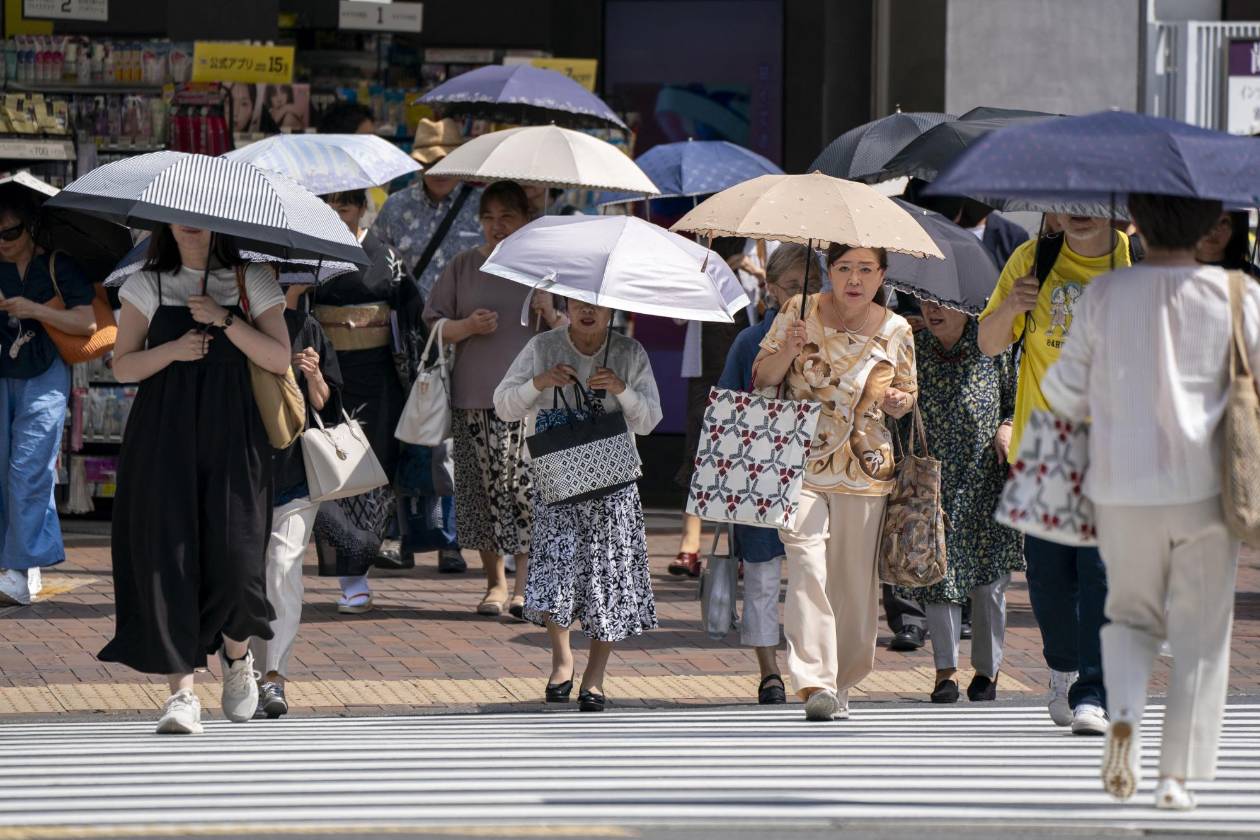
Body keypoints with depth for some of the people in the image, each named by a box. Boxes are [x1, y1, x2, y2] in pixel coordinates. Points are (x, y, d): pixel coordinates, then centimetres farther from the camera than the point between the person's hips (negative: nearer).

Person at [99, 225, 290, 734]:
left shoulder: (252, 283, 8)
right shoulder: (148, 286, 10)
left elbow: (280, 359, -1)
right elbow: (123, 366, 7)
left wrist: (223, 319, -10)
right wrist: (172, 350, -10)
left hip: (231, 434, -1)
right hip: (164, 438, 1)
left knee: (235, 553, -10)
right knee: (168, 554, -9)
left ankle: (237, 656, 21)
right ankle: (182, 692, -8)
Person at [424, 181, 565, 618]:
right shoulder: (463, 267, 10)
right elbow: (433, 326, 11)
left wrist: (550, 315, -10)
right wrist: (468, 327, -8)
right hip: (477, 398, 1)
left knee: (528, 485, -9)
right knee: (486, 484, 0)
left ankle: (525, 584, -4)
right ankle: (495, 582, 11)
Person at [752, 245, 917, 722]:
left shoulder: (895, 332, 4)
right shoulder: (799, 313, 0)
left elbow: (906, 396, 16)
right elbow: (761, 378, 5)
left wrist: (899, 401, -6)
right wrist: (787, 352, -14)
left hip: (864, 469, 2)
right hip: (800, 464, -2)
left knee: (855, 577, 5)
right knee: (807, 562, -18)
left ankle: (841, 683, 21)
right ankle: (815, 682, -24)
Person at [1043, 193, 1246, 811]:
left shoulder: (1104, 297, -3)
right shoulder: (1237, 297, -5)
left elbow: (1066, 396, 2)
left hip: (1123, 491, 1)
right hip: (1205, 489, -1)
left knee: (1131, 615, 20)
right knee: (1200, 634, 8)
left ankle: (1124, 718, -7)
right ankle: (1177, 775, 3)